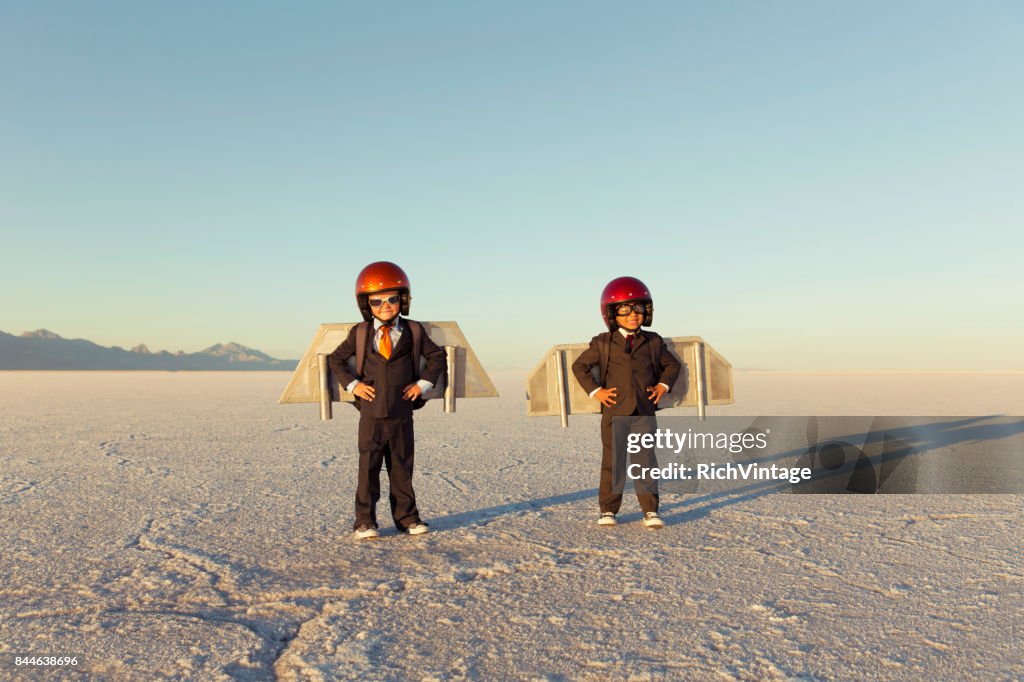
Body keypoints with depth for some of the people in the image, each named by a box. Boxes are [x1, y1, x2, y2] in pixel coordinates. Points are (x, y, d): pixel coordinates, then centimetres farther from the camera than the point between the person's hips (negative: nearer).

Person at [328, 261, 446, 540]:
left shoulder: (413, 331, 2)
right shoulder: (360, 333, 1)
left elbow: (437, 357, 11)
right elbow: (336, 359, 10)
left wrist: (423, 383, 0)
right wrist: (352, 384, -3)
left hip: (402, 414, 1)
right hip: (371, 414, 0)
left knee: (402, 468, 9)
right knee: (368, 468, 2)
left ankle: (406, 517, 19)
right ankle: (365, 522, 10)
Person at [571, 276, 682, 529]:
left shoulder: (653, 342, 7)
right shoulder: (602, 343, 1)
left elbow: (672, 364, 20)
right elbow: (579, 366, 6)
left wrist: (663, 385, 3)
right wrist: (595, 390, -4)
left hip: (644, 412, 1)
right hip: (614, 413, -1)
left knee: (646, 460, 1)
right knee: (613, 462, 4)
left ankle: (650, 510, 8)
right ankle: (608, 510, 14)